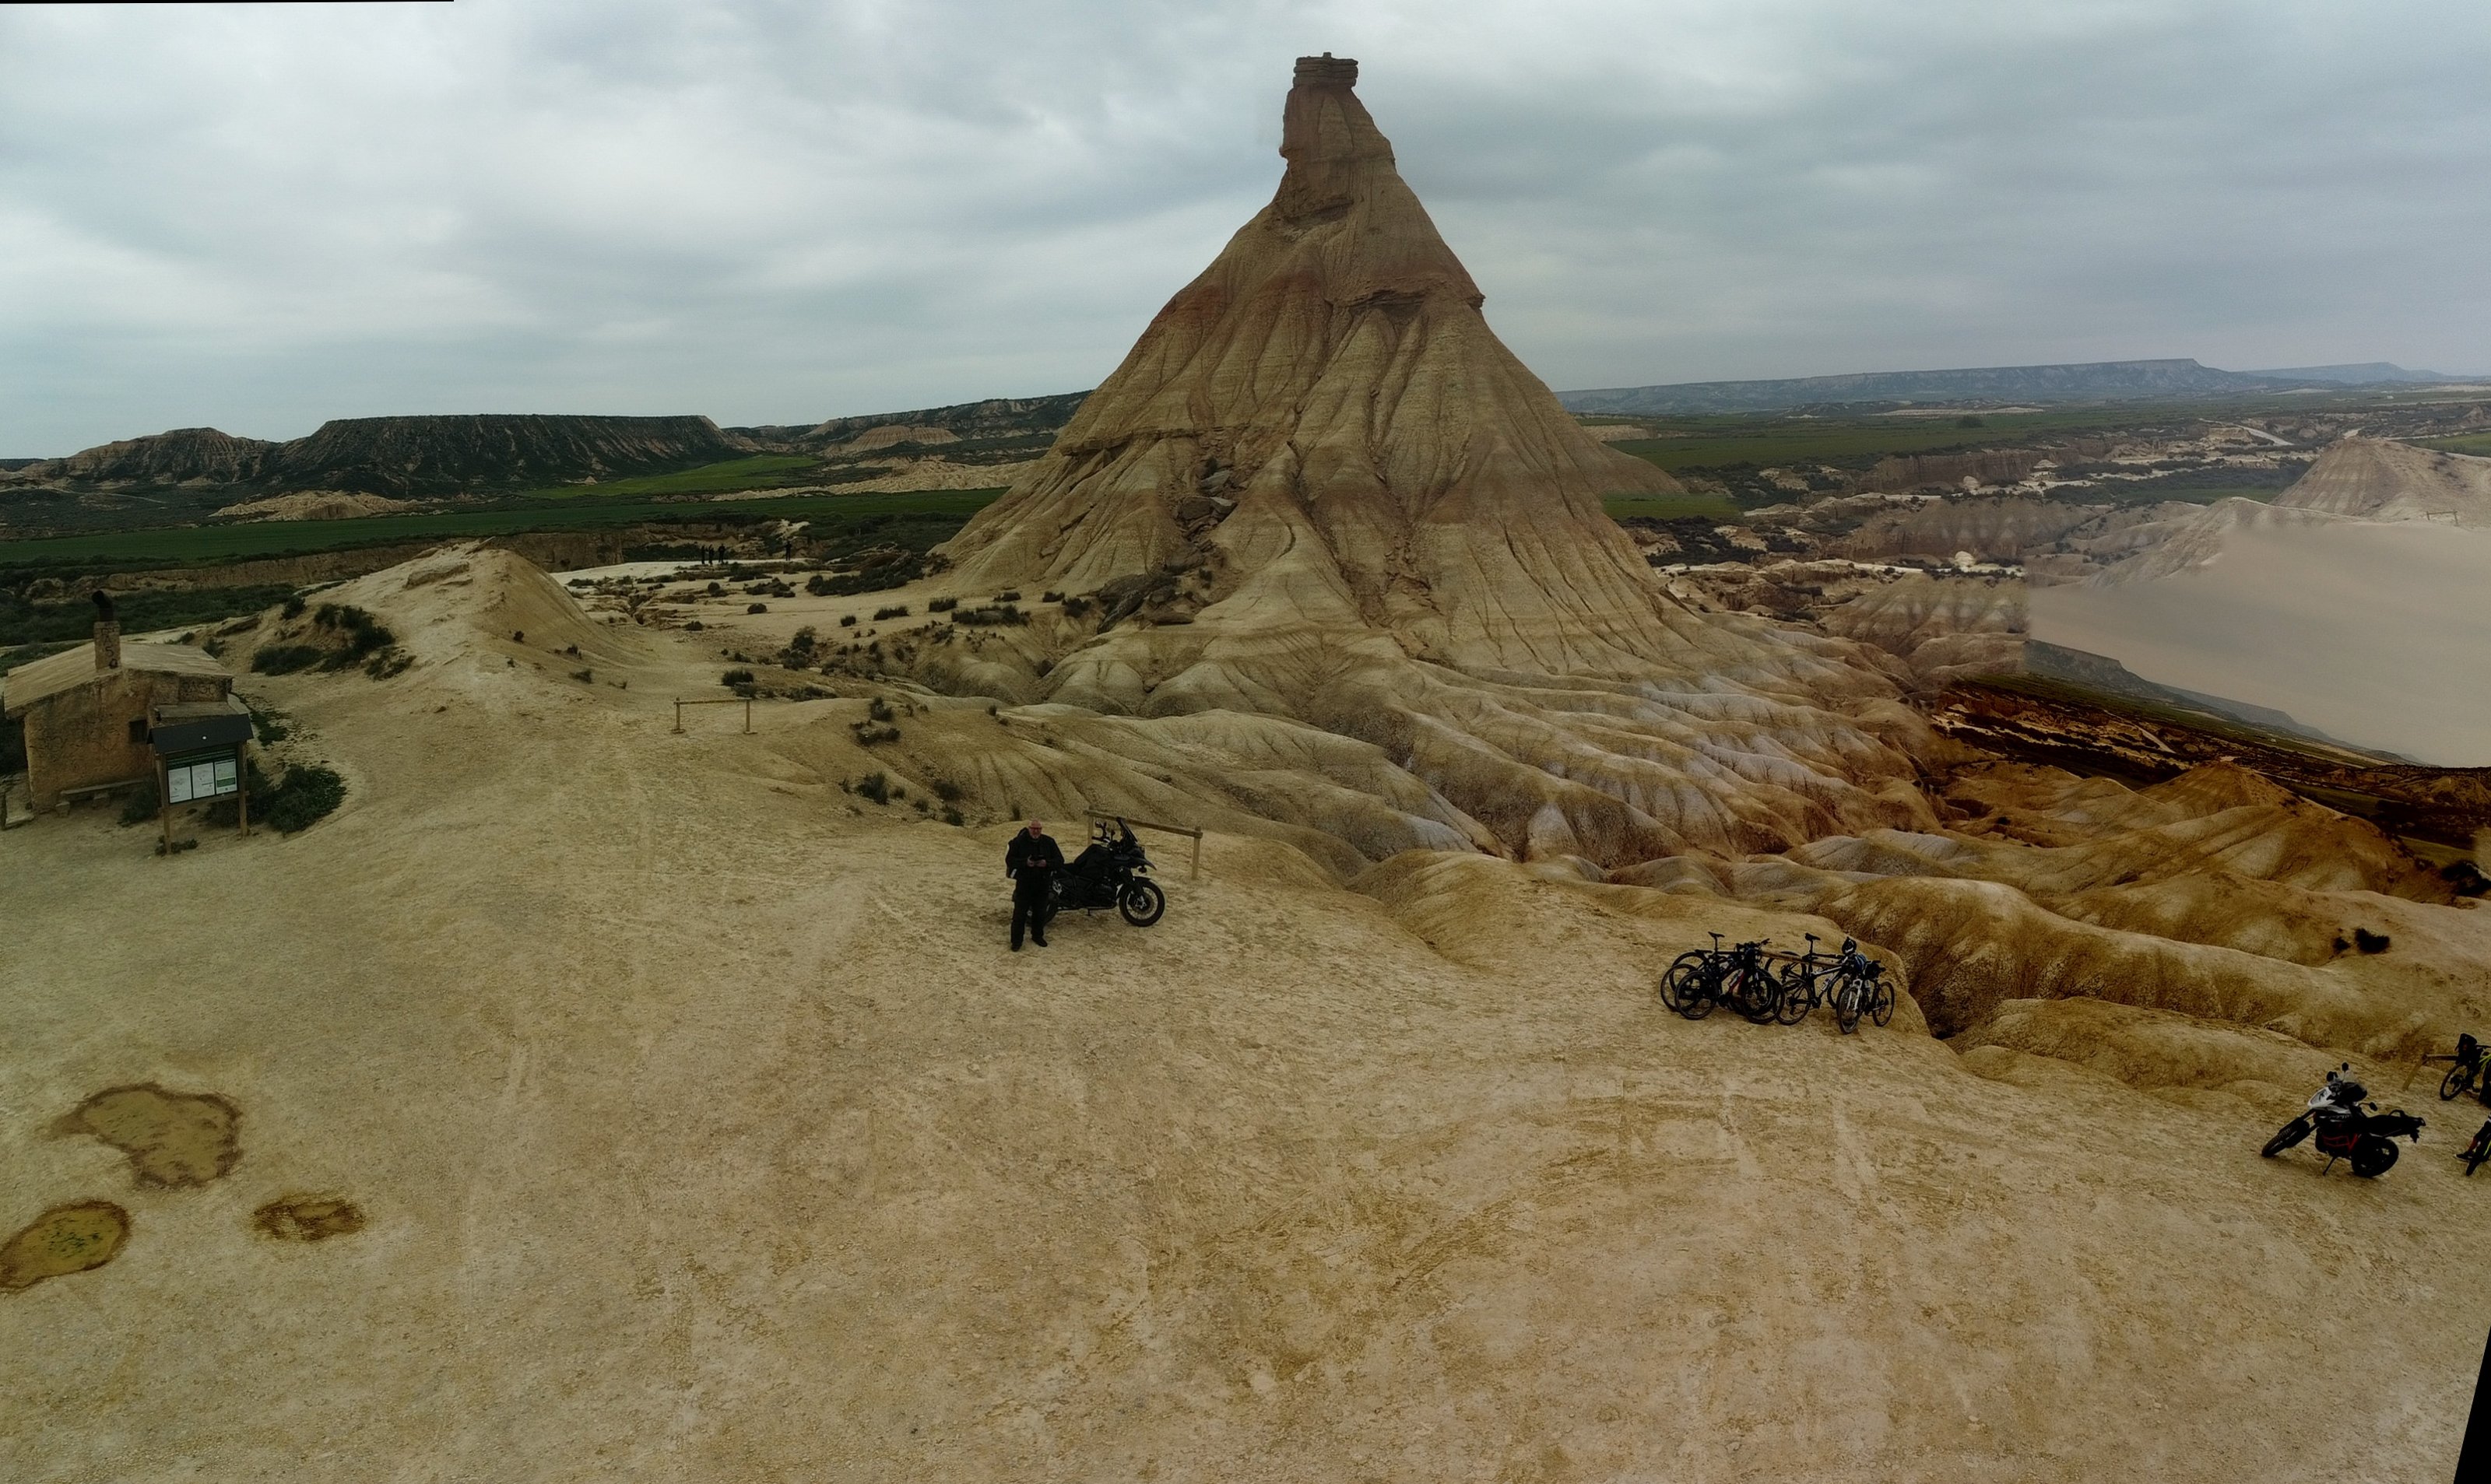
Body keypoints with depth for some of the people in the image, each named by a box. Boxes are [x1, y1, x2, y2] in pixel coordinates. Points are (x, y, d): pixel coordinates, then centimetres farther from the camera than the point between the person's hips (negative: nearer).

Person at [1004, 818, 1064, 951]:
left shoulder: (1049, 842, 2)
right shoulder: (1019, 842, -6)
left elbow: (1060, 861, 1)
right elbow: (1009, 860, -6)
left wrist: (1047, 863, -19)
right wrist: (1025, 863, -23)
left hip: (1042, 884, 3)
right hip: (1024, 884, -3)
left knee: (1040, 912, 14)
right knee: (1020, 913, -1)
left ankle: (1037, 936, 32)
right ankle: (1016, 940, 8)